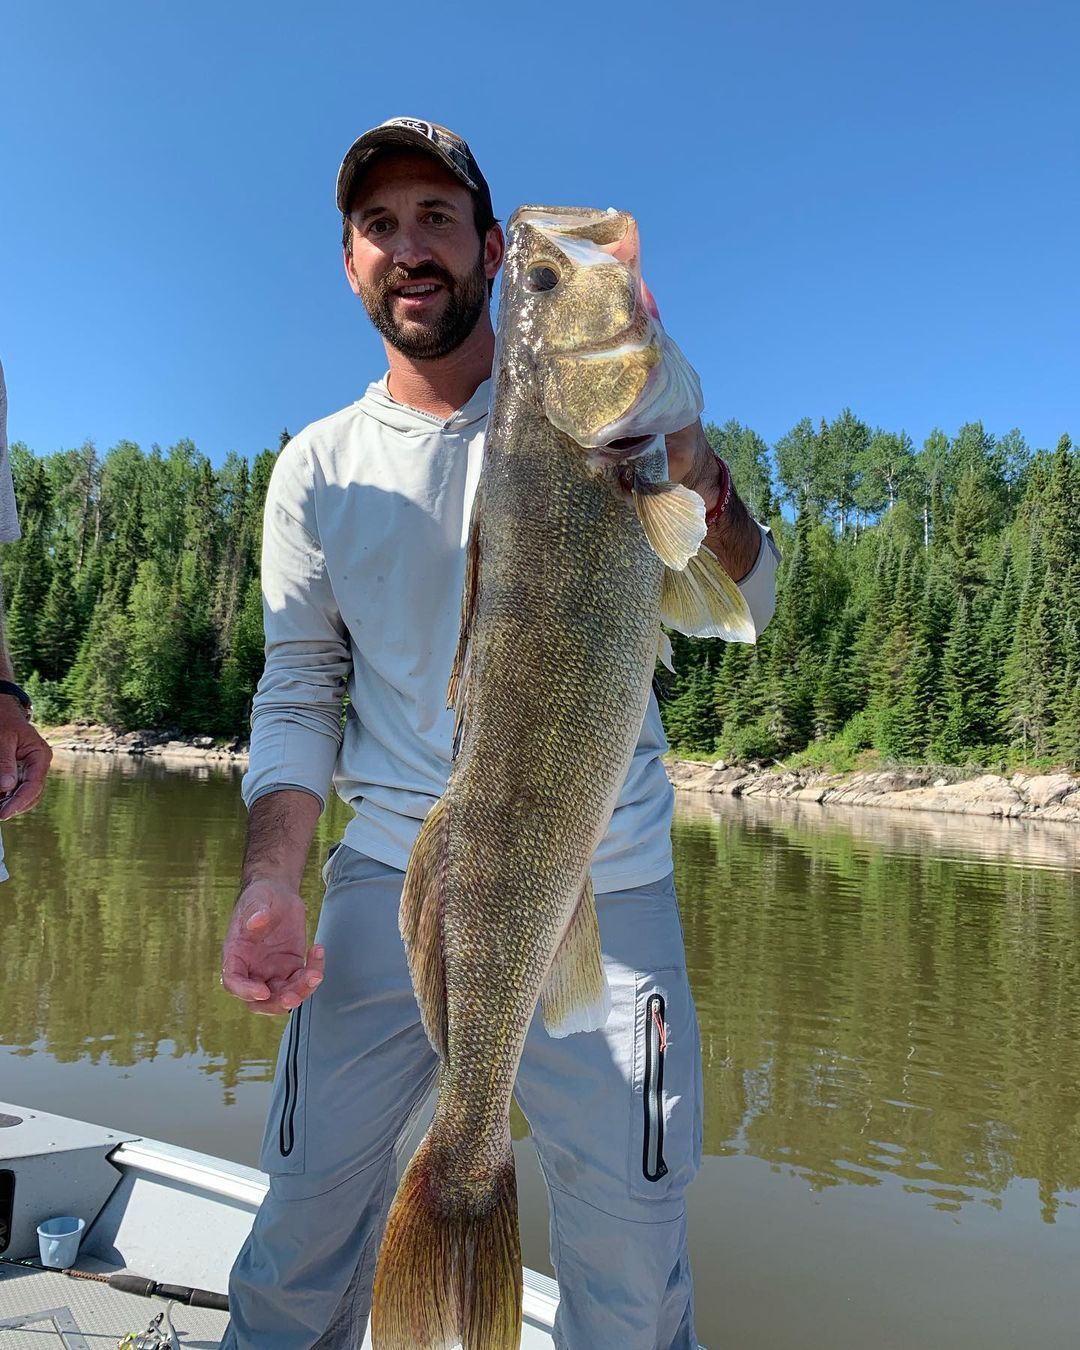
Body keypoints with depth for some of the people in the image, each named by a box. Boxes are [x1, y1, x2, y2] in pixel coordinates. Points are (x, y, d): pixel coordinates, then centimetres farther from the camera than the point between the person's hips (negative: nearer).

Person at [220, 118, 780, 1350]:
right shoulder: (319, 465, 8)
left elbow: (737, 604, -7)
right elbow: (296, 692, 7)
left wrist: (688, 461, -28)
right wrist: (268, 879, -8)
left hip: (603, 892, -1)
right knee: (305, 1210, 5)